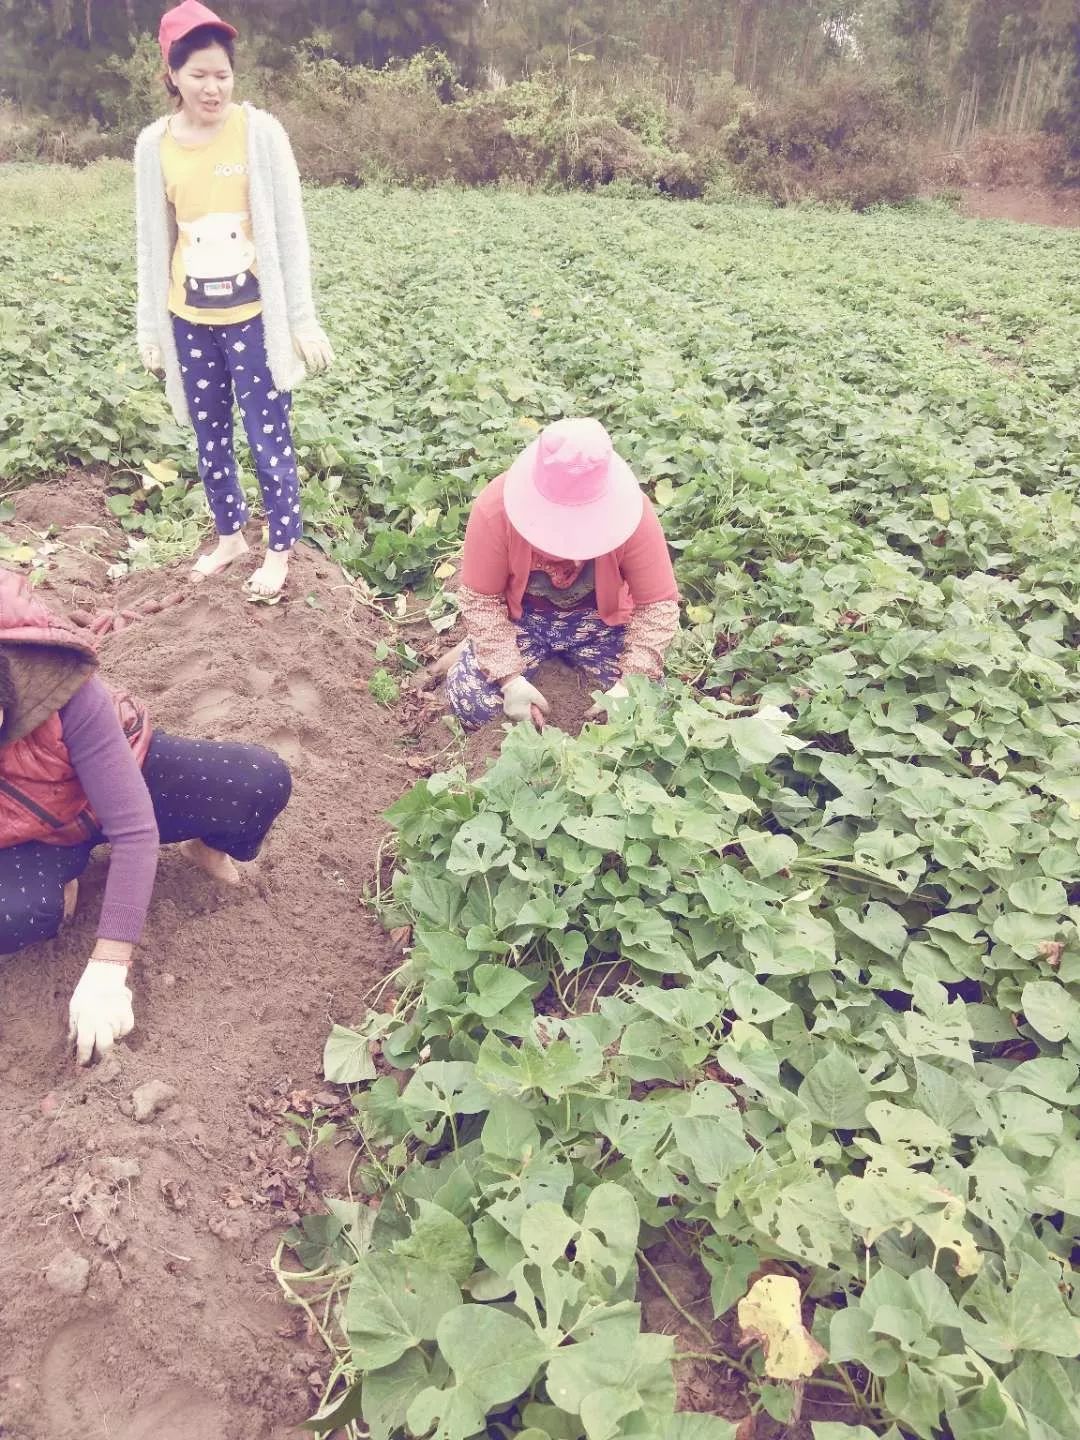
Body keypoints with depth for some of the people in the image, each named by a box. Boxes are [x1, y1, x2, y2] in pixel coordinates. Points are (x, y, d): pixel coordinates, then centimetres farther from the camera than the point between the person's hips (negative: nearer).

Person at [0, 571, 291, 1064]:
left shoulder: (60, 687, -38)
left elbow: (135, 828, -34)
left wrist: (107, 969, -34)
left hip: (118, 774, 0)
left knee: (264, 784, -25)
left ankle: (203, 839, 11)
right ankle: (62, 877, 4)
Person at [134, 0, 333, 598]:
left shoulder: (259, 131, -6)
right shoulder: (154, 144, 2)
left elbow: (288, 230, -5)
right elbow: (153, 242, 7)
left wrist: (303, 319, -7)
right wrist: (150, 328, 8)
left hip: (255, 318, -3)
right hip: (190, 322, 4)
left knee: (268, 438, 1)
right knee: (210, 437, 14)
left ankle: (280, 549, 18)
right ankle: (229, 535, 32)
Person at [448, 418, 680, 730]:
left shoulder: (630, 510, -27)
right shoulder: (495, 507, -28)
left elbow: (658, 604, -18)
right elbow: (480, 600, -17)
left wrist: (630, 684, -28)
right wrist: (510, 678, -25)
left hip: (598, 617, 1)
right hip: (519, 615, -1)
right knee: (470, 701, -21)